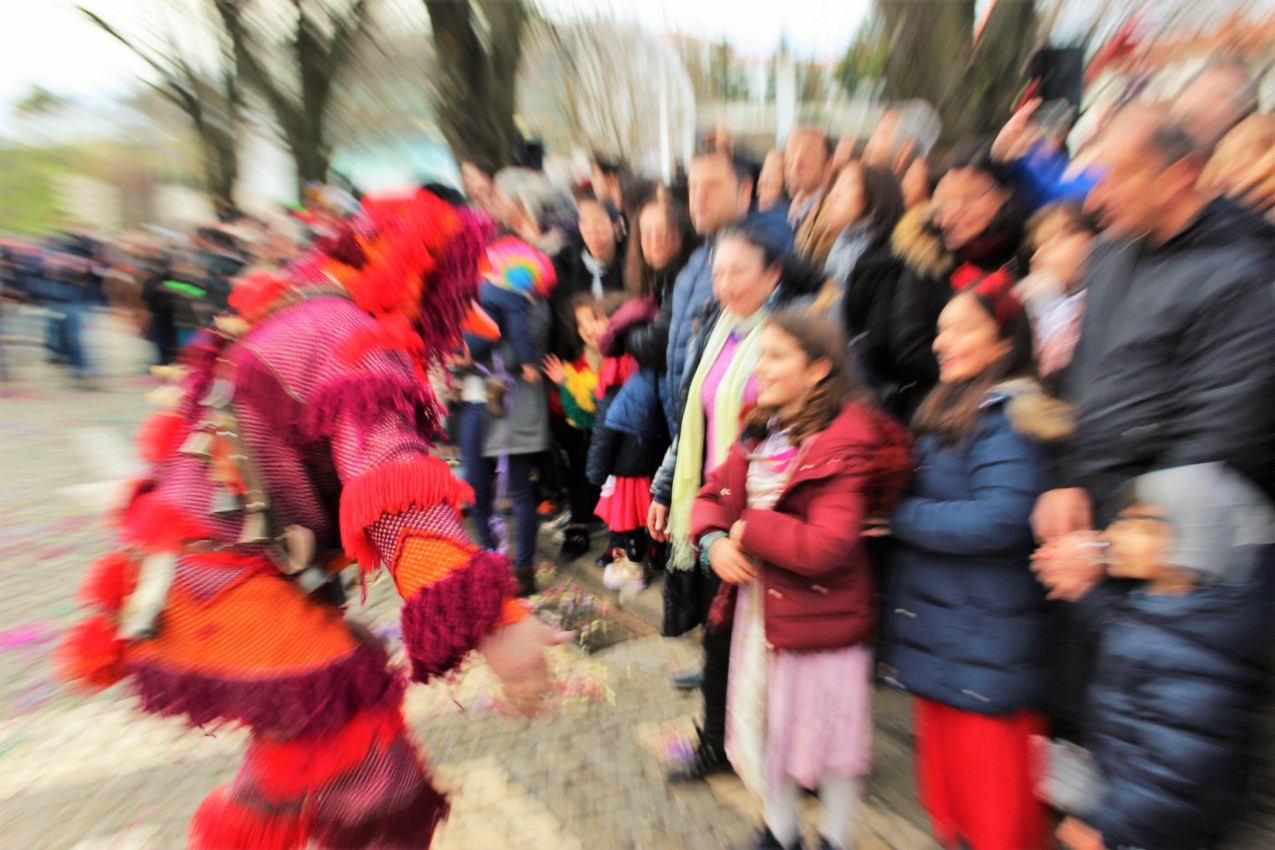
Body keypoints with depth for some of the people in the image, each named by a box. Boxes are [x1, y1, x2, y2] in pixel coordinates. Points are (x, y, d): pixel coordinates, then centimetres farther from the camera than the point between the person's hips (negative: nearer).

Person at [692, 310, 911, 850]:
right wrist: (714, 540, -13)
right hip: (757, 603, 7)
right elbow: (714, 496, 7)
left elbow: (825, 548, -28)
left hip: (819, 614, -7)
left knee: (826, 732, 16)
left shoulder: (844, 446, -20)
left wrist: (750, 528, -19)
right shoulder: (759, 432, 3)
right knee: (765, 724, 22)